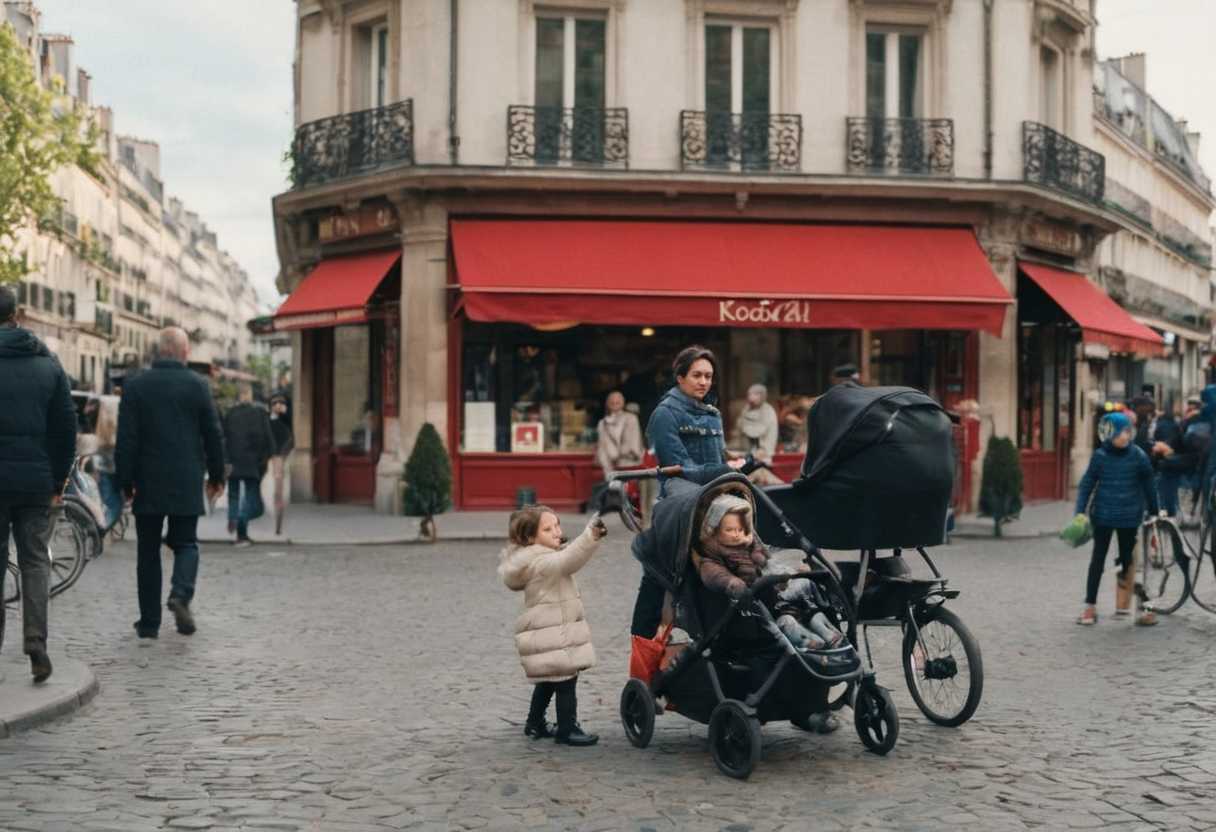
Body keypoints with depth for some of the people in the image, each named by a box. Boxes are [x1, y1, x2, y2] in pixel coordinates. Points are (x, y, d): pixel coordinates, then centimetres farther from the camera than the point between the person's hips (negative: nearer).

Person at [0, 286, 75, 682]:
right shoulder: (49, 364, 4)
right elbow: (66, 427, 4)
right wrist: (59, 481, 10)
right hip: (37, 482, 2)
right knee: (35, 562, 8)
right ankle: (36, 644, -1)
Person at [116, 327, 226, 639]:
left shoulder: (135, 386, -2)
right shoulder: (198, 385, -2)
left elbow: (126, 438, -4)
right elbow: (213, 435, 1)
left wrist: (126, 482, 2)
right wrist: (216, 475, 13)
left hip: (148, 483, 0)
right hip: (187, 484, 0)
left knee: (148, 551, 9)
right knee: (186, 543, 12)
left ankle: (149, 622, 10)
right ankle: (181, 594, -16)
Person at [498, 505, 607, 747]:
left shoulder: (535, 559, 11)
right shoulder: (542, 562, -21)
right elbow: (569, 559, -38)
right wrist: (591, 536, -51)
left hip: (547, 634, 11)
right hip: (554, 636, -11)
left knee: (547, 681, 21)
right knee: (565, 681, -5)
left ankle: (535, 724, 32)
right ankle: (567, 729, 1)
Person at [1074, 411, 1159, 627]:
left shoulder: (1139, 457, -5)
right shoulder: (1100, 456, -6)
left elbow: (1148, 486, 5)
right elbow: (1087, 485, -2)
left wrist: (1154, 512, 9)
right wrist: (1080, 512, -9)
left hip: (1129, 517, 0)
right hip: (1103, 516, 0)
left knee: (1128, 560, 7)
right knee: (1098, 559, 4)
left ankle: (1124, 603, 16)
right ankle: (1090, 607, 9)